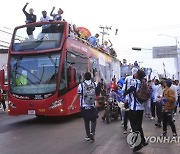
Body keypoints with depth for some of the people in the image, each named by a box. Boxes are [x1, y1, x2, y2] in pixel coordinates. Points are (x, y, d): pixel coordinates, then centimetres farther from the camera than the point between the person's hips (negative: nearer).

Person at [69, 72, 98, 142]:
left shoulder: (81, 85, -6)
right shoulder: (94, 84, 1)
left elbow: (77, 96, -6)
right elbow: (97, 81, 27)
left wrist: (72, 105, 1)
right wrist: (96, 76, 48)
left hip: (84, 107, -1)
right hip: (92, 106, 1)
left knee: (86, 121, 10)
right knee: (93, 120, 10)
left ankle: (88, 135, 16)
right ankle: (92, 132, -11)